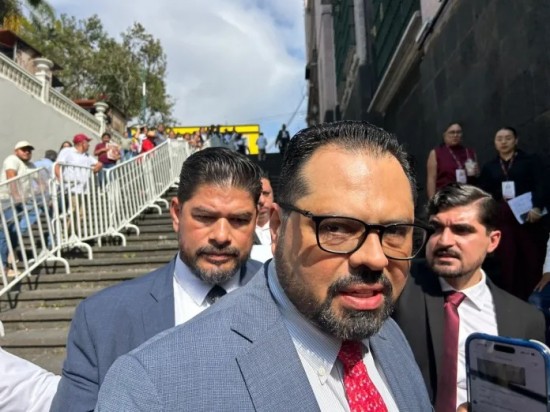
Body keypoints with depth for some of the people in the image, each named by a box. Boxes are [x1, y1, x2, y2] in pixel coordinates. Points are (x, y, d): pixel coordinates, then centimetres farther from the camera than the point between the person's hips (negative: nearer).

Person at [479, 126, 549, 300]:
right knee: (506, 260, -3)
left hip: (528, 216, -1)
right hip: (502, 218, 2)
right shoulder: (489, 167, 17)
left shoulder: (531, 161, 10)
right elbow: (483, 194, 12)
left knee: (532, 259, -1)